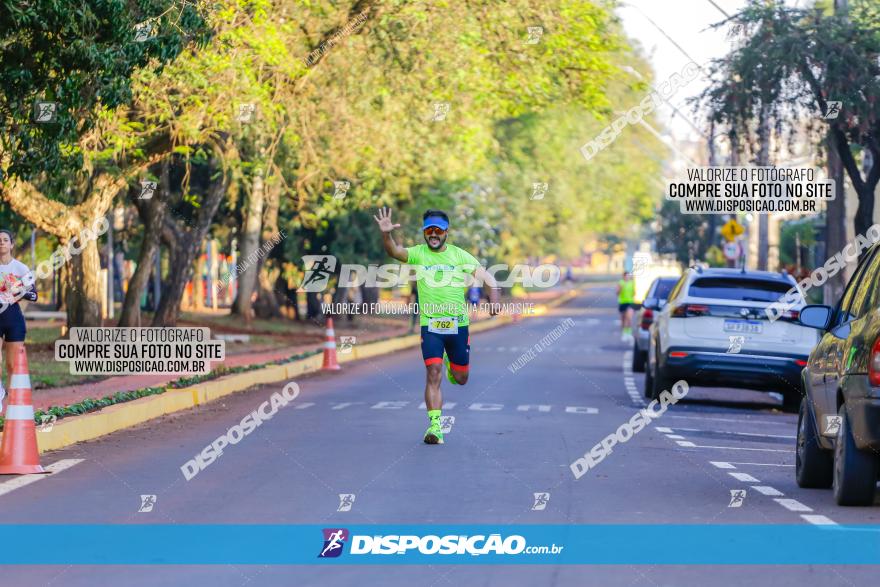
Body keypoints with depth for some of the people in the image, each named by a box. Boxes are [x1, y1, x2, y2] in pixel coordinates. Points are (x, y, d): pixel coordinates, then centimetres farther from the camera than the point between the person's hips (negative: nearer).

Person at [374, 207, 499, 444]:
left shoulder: (460, 255, 1)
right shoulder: (418, 254, -1)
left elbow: (487, 277, -2)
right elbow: (395, 251, -19)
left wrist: (494, 298, -21)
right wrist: (386, 234, -40)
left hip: (458, 324, 1)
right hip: (430, 325, -1)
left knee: (461, 379, 12)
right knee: (433, 373, -16)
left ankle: (450, 362, 47)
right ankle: (435, 424, -13)